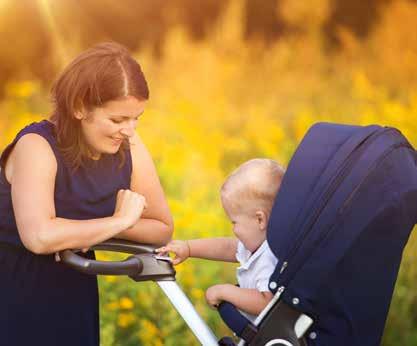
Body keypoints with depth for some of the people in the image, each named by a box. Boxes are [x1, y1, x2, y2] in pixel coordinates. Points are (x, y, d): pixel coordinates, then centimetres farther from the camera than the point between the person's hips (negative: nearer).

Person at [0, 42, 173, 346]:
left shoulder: (130, 149, -7)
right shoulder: (37, 147, -24)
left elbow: (163, 229, -2)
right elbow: (39, 237, -38)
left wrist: (90, 233, -20)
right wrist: (120, 220, -25)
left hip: (74, 294, 5)